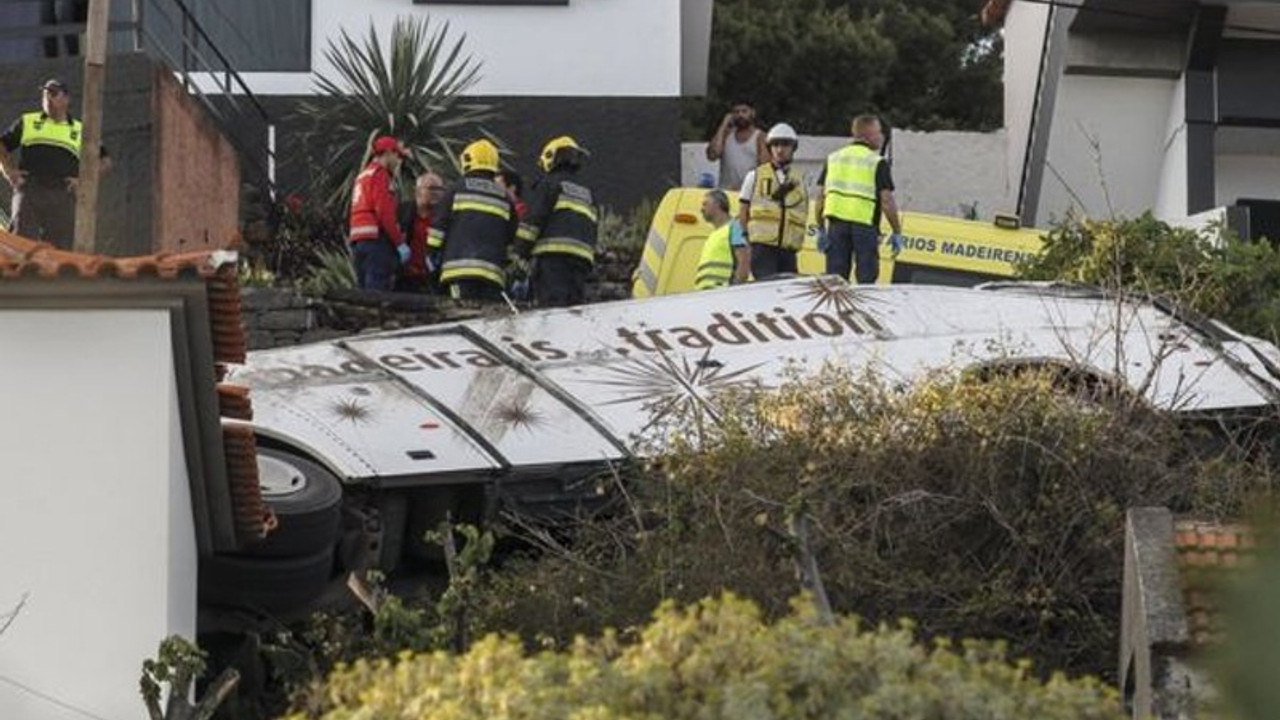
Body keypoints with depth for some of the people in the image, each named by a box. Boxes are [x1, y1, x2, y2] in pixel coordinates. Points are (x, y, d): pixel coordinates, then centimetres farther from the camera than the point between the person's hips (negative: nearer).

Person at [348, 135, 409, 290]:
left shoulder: (362, 176, 24)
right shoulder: (380, 174, -5)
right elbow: (385, 212, -15)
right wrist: (400, 243, -14)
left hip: (357, 240, 9)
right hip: (377, 238, -9)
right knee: (378, 295, -14)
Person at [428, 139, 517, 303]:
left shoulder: (458, 189, 6)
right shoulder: (504, 197, 16)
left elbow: (439, 223, 3)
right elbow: (511, 236, 19)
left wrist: (433, 252, 11)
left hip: (461, 266, -3)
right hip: (493, 270, 3)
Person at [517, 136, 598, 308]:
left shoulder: (549, 183, 5)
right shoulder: (587, 193, 28)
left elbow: (535, 217, -5)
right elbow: (593, 228, 25)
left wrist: (523, 248, -1)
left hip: (554, 252, -7)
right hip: (583, 256, 7)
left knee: (554, 304, -17)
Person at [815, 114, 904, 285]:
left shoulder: (833, 158, 12)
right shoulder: (877, 163, -3)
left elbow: (821, 196, 9)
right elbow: (886, 200, -9)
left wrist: (821, 229, 14)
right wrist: (897, 232, -2)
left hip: (836, 224, 4)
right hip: (865, 225, -4)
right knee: (866, 278, 2)